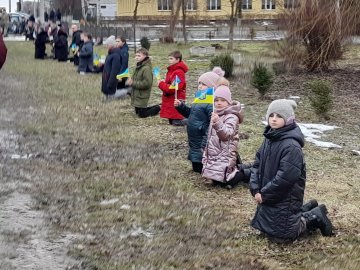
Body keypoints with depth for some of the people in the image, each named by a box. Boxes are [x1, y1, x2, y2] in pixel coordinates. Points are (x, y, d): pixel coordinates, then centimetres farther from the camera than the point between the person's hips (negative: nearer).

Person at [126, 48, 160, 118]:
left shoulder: (146, 68, -21)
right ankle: (157, 107, 28)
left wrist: (133, 83, -22)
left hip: (142, 96, -10)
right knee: (138, 112, 19)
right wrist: (130, 80, -2)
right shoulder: (138, 67, 9)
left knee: (142, 114, -2)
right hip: (136, 95, 10)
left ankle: (159, 107, 13)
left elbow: (147, 83, -27)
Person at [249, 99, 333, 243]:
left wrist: (264, 194, -17)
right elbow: (257, 165, 5)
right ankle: (305, 211, 30)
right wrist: (255, 189, -8)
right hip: (268, 195, 9)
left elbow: (285, 177, -26)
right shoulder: (269, 139, 3)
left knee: (280, 235, -4)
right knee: (264, 227, 22)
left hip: (285, 198, -9)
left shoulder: (291, 146, -24)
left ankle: (314, 217, 13)